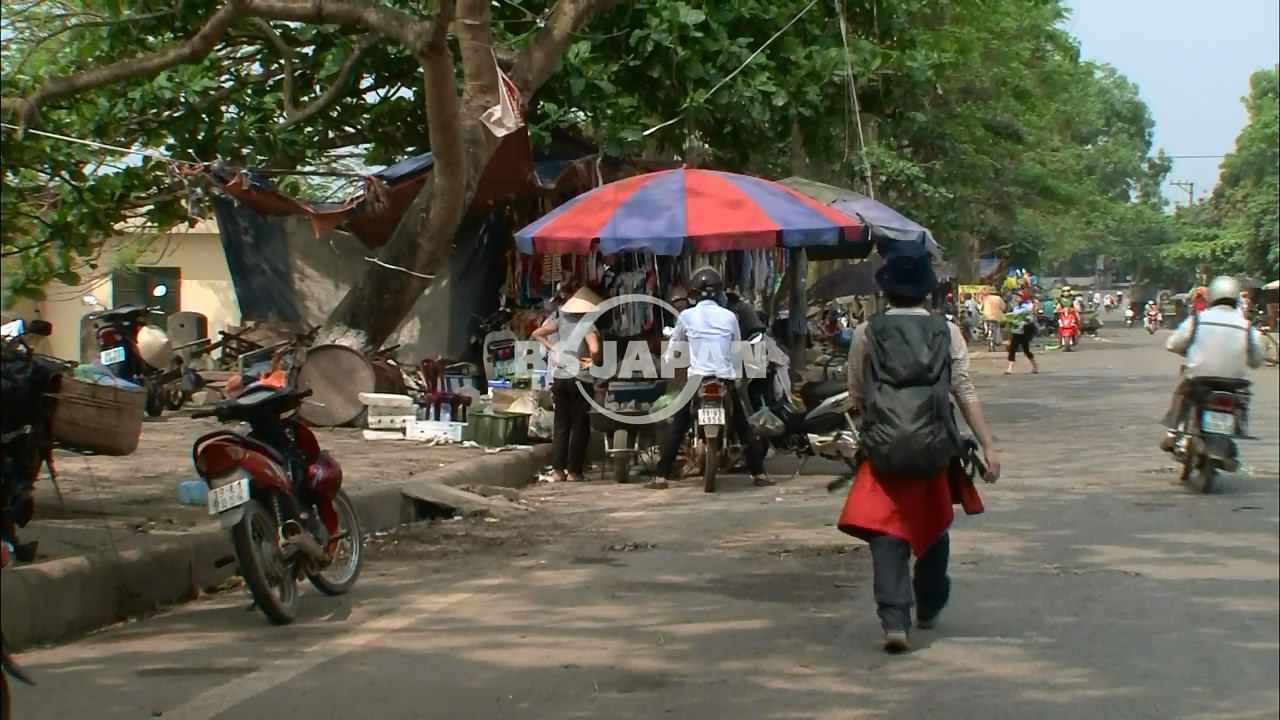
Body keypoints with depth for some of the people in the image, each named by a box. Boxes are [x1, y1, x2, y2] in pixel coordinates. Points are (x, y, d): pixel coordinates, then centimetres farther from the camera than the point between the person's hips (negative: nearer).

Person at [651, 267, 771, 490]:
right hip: (726, 378, 2)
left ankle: (661, 477, 0)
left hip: (697, 378, -1)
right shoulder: (729, 316, 6)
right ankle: (759, 474, 12)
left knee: (677, 429, 5)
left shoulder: (686, 316, 1)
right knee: (744, 428, 13)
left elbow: (672, 351, 6)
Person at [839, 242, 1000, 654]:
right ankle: (929, 607, 38)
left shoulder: (867, 334, 1)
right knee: (934, 527, 22)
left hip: (884, 449, -2)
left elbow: (856, 399, 5)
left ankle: (894, 619, -18)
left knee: (887, 533, -2)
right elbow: (965, 393, -5)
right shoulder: (946, 333, 2)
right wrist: (988, 445, -4)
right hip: (934, 448, 2)